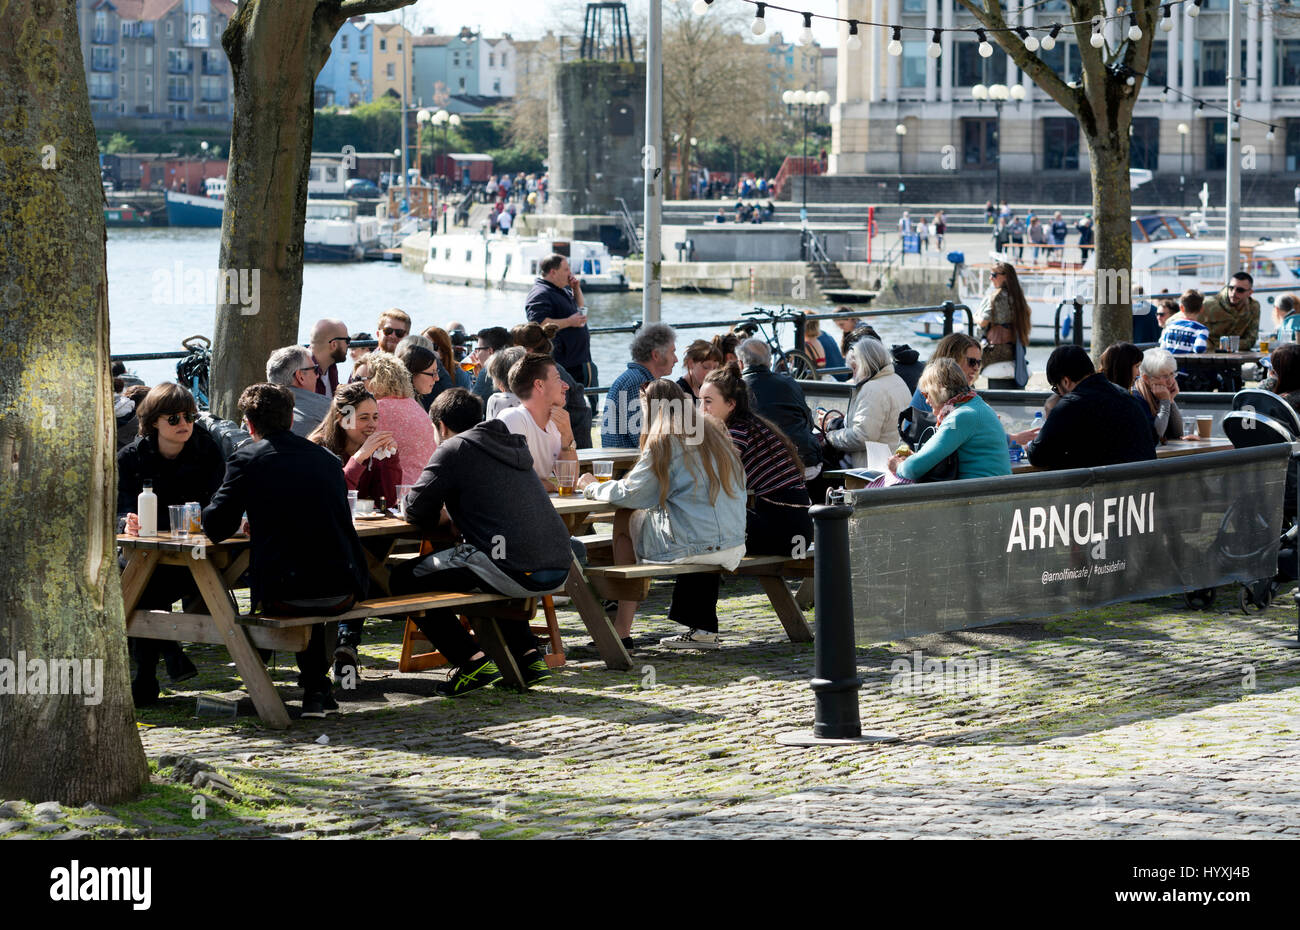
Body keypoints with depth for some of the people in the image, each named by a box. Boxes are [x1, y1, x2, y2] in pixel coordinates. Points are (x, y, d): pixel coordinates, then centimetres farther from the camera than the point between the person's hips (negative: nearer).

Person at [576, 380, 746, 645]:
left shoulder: (665, 441, -5)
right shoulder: (714, 432, 16)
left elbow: (632, 494, -6)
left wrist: (592, 488, 13)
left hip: (691, 546, -7)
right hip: (733, 544, 7)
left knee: (625, 521, 12)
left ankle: (622, 629, 11)